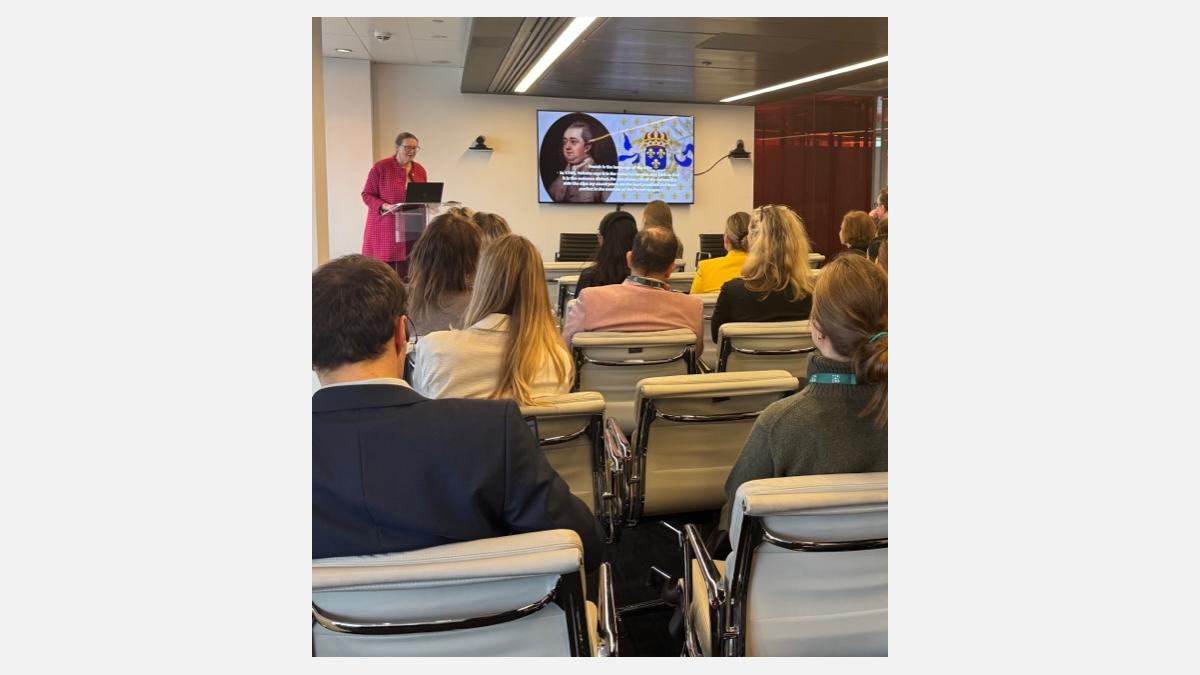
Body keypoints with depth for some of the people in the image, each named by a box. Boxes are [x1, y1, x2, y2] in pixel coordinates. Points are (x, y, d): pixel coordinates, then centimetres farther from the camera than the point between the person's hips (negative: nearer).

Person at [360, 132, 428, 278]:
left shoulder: (420, 170, 10)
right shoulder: (380, 167, -6)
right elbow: (367, 195, -5)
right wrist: (385, 206, -21)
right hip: (385, 229, -4)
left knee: (407, 274, 2)